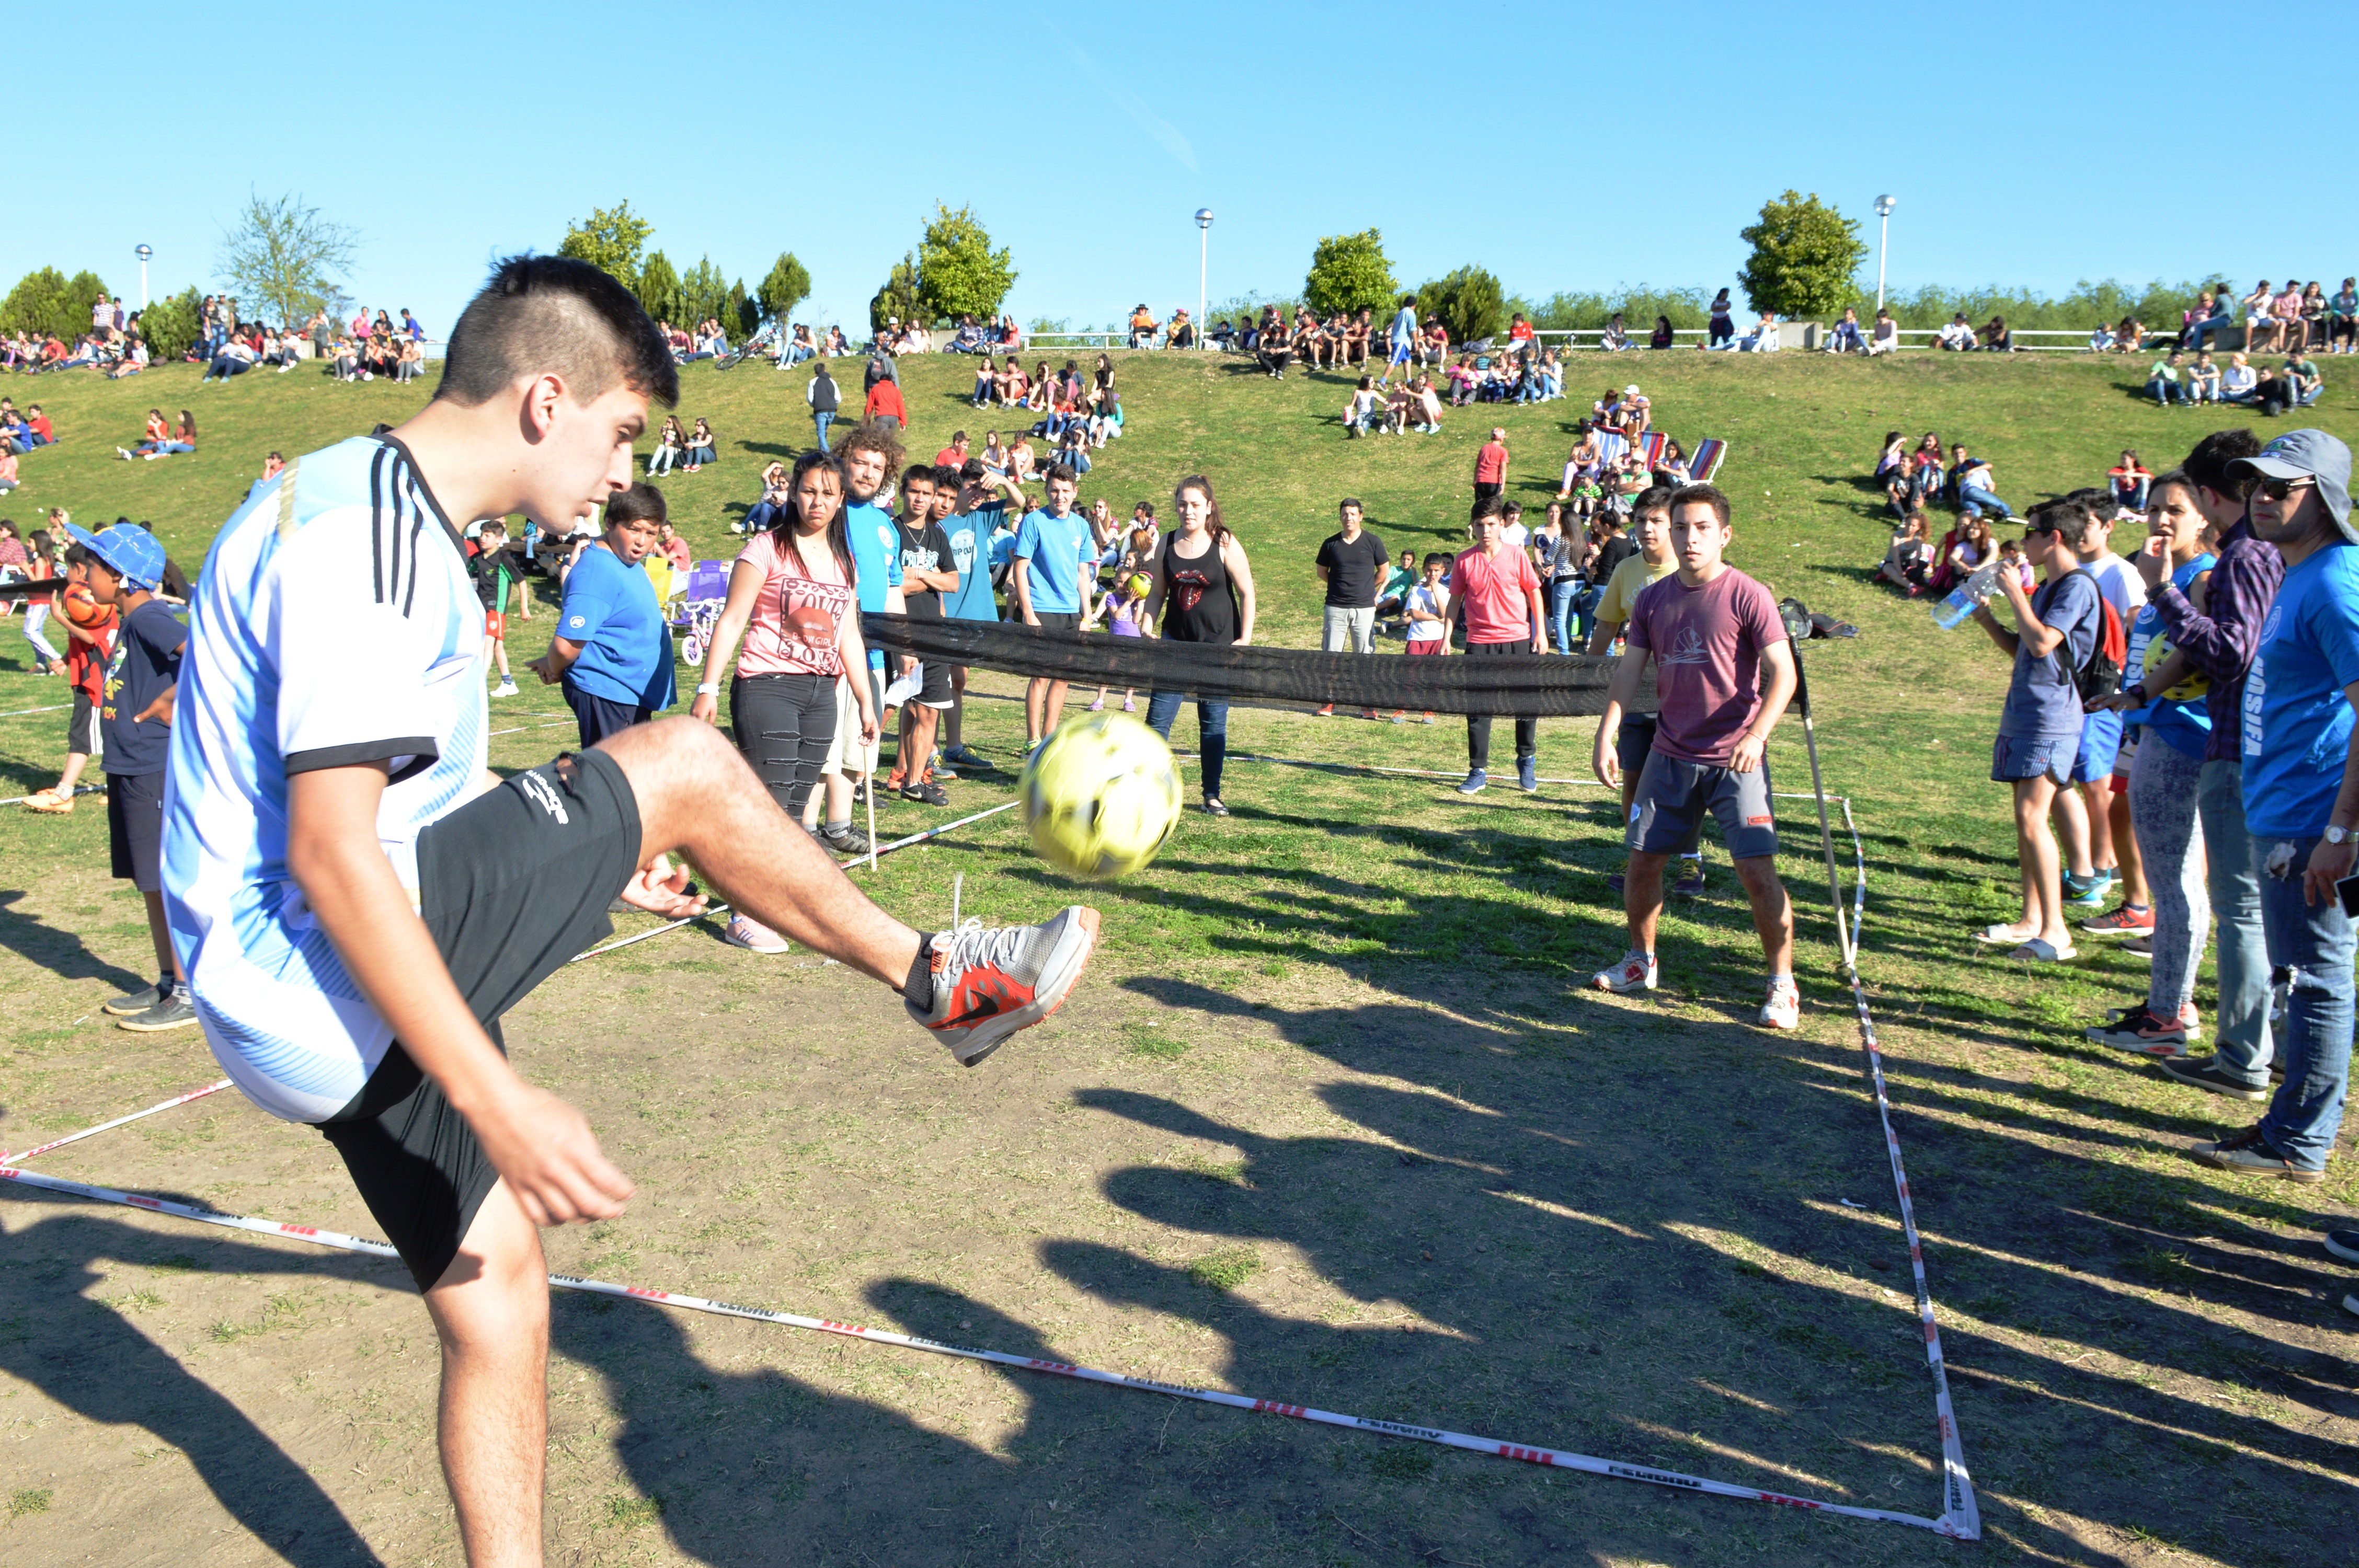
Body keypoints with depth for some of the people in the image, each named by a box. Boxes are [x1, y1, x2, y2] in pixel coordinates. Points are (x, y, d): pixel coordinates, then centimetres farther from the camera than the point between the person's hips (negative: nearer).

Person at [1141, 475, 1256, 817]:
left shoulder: (1225, 544, -7)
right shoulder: (1167, 544, 3)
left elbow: (1246, 594, -5)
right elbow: (1157, 593, 11)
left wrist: (1245, 640, -11)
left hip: (1218, 647, -3)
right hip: (1175, 642, 3)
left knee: (1214, 722, 5)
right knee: (1158, 716, -2)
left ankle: (1212, 795, 15)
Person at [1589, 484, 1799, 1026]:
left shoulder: (1747, 597, -9)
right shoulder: (1653, 600, 5)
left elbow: (1783, 673, -13)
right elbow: (1629, 670, 6)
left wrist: (1756, 735, -27)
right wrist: (1607, 734, -6)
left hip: (1736, 758, -5)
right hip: (1671, 754, 5)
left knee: (1757, 869, -10)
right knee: (1644, 859, 9)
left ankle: (1783, 985, 5)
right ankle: (1641, 963, 30)